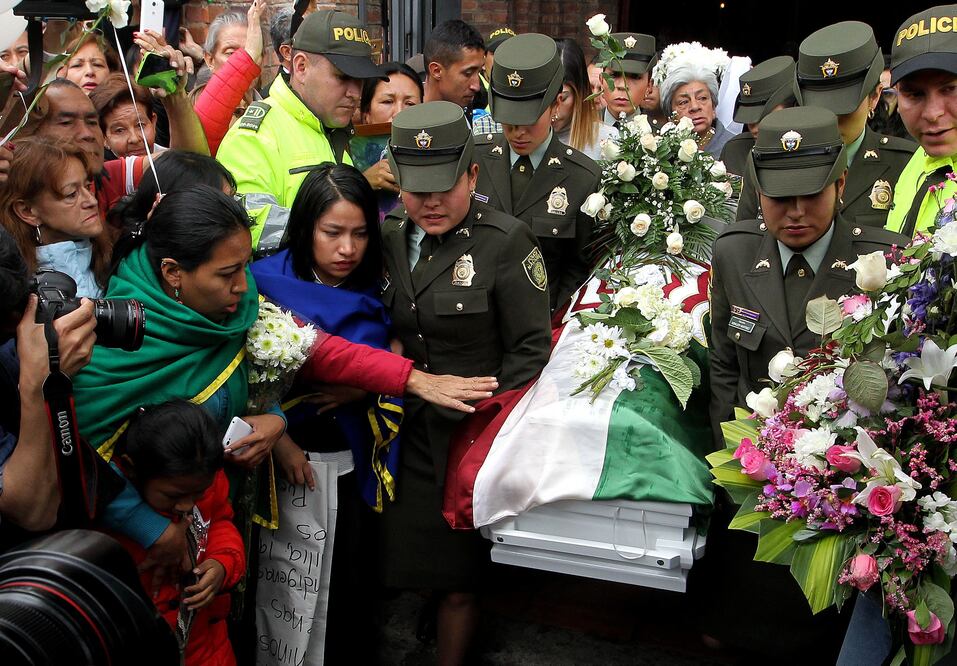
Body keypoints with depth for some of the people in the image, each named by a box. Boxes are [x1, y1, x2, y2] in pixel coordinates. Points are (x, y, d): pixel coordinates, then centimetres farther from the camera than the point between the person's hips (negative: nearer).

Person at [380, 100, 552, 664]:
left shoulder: (507, 243, -10)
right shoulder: (389, 238, 6)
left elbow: (529, 348, -9)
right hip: (404, 435, 4)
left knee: (458, 583, 8)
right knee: (397, 568, 9)